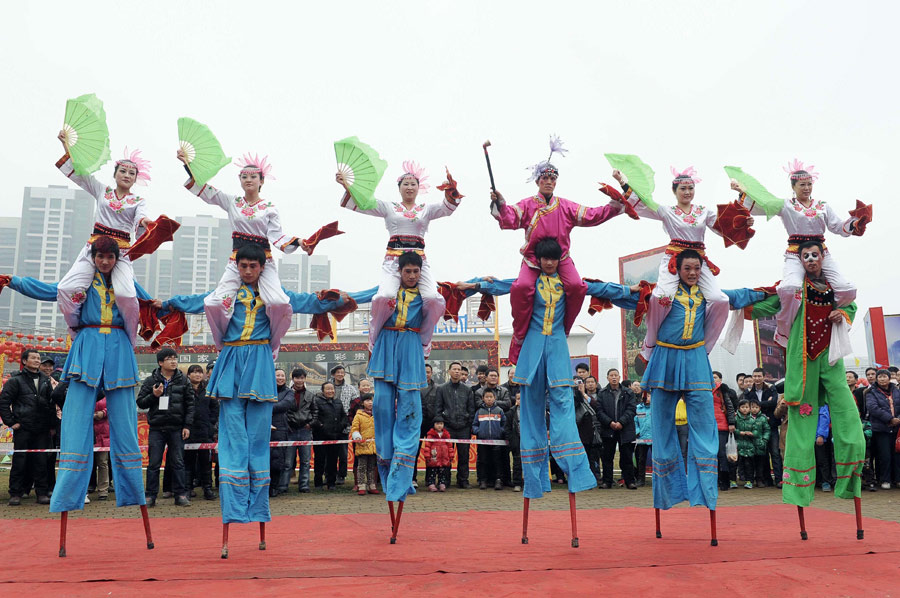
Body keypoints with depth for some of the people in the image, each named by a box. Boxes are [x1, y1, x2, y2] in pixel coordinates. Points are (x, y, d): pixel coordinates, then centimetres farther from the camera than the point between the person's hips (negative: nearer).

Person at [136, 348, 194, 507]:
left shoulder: (183, 380, 6)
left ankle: (181, 494, 10)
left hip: (177, 428, 0)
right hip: (156, 428, 0)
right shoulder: (150, 381, 5)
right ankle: (151, 495, 11)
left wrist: (187, 425, 0)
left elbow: (190, 404, 6)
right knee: (154, 463, 3)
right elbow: (140, 402, 6)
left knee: (178, 462, 4)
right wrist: (154, 395, -12)